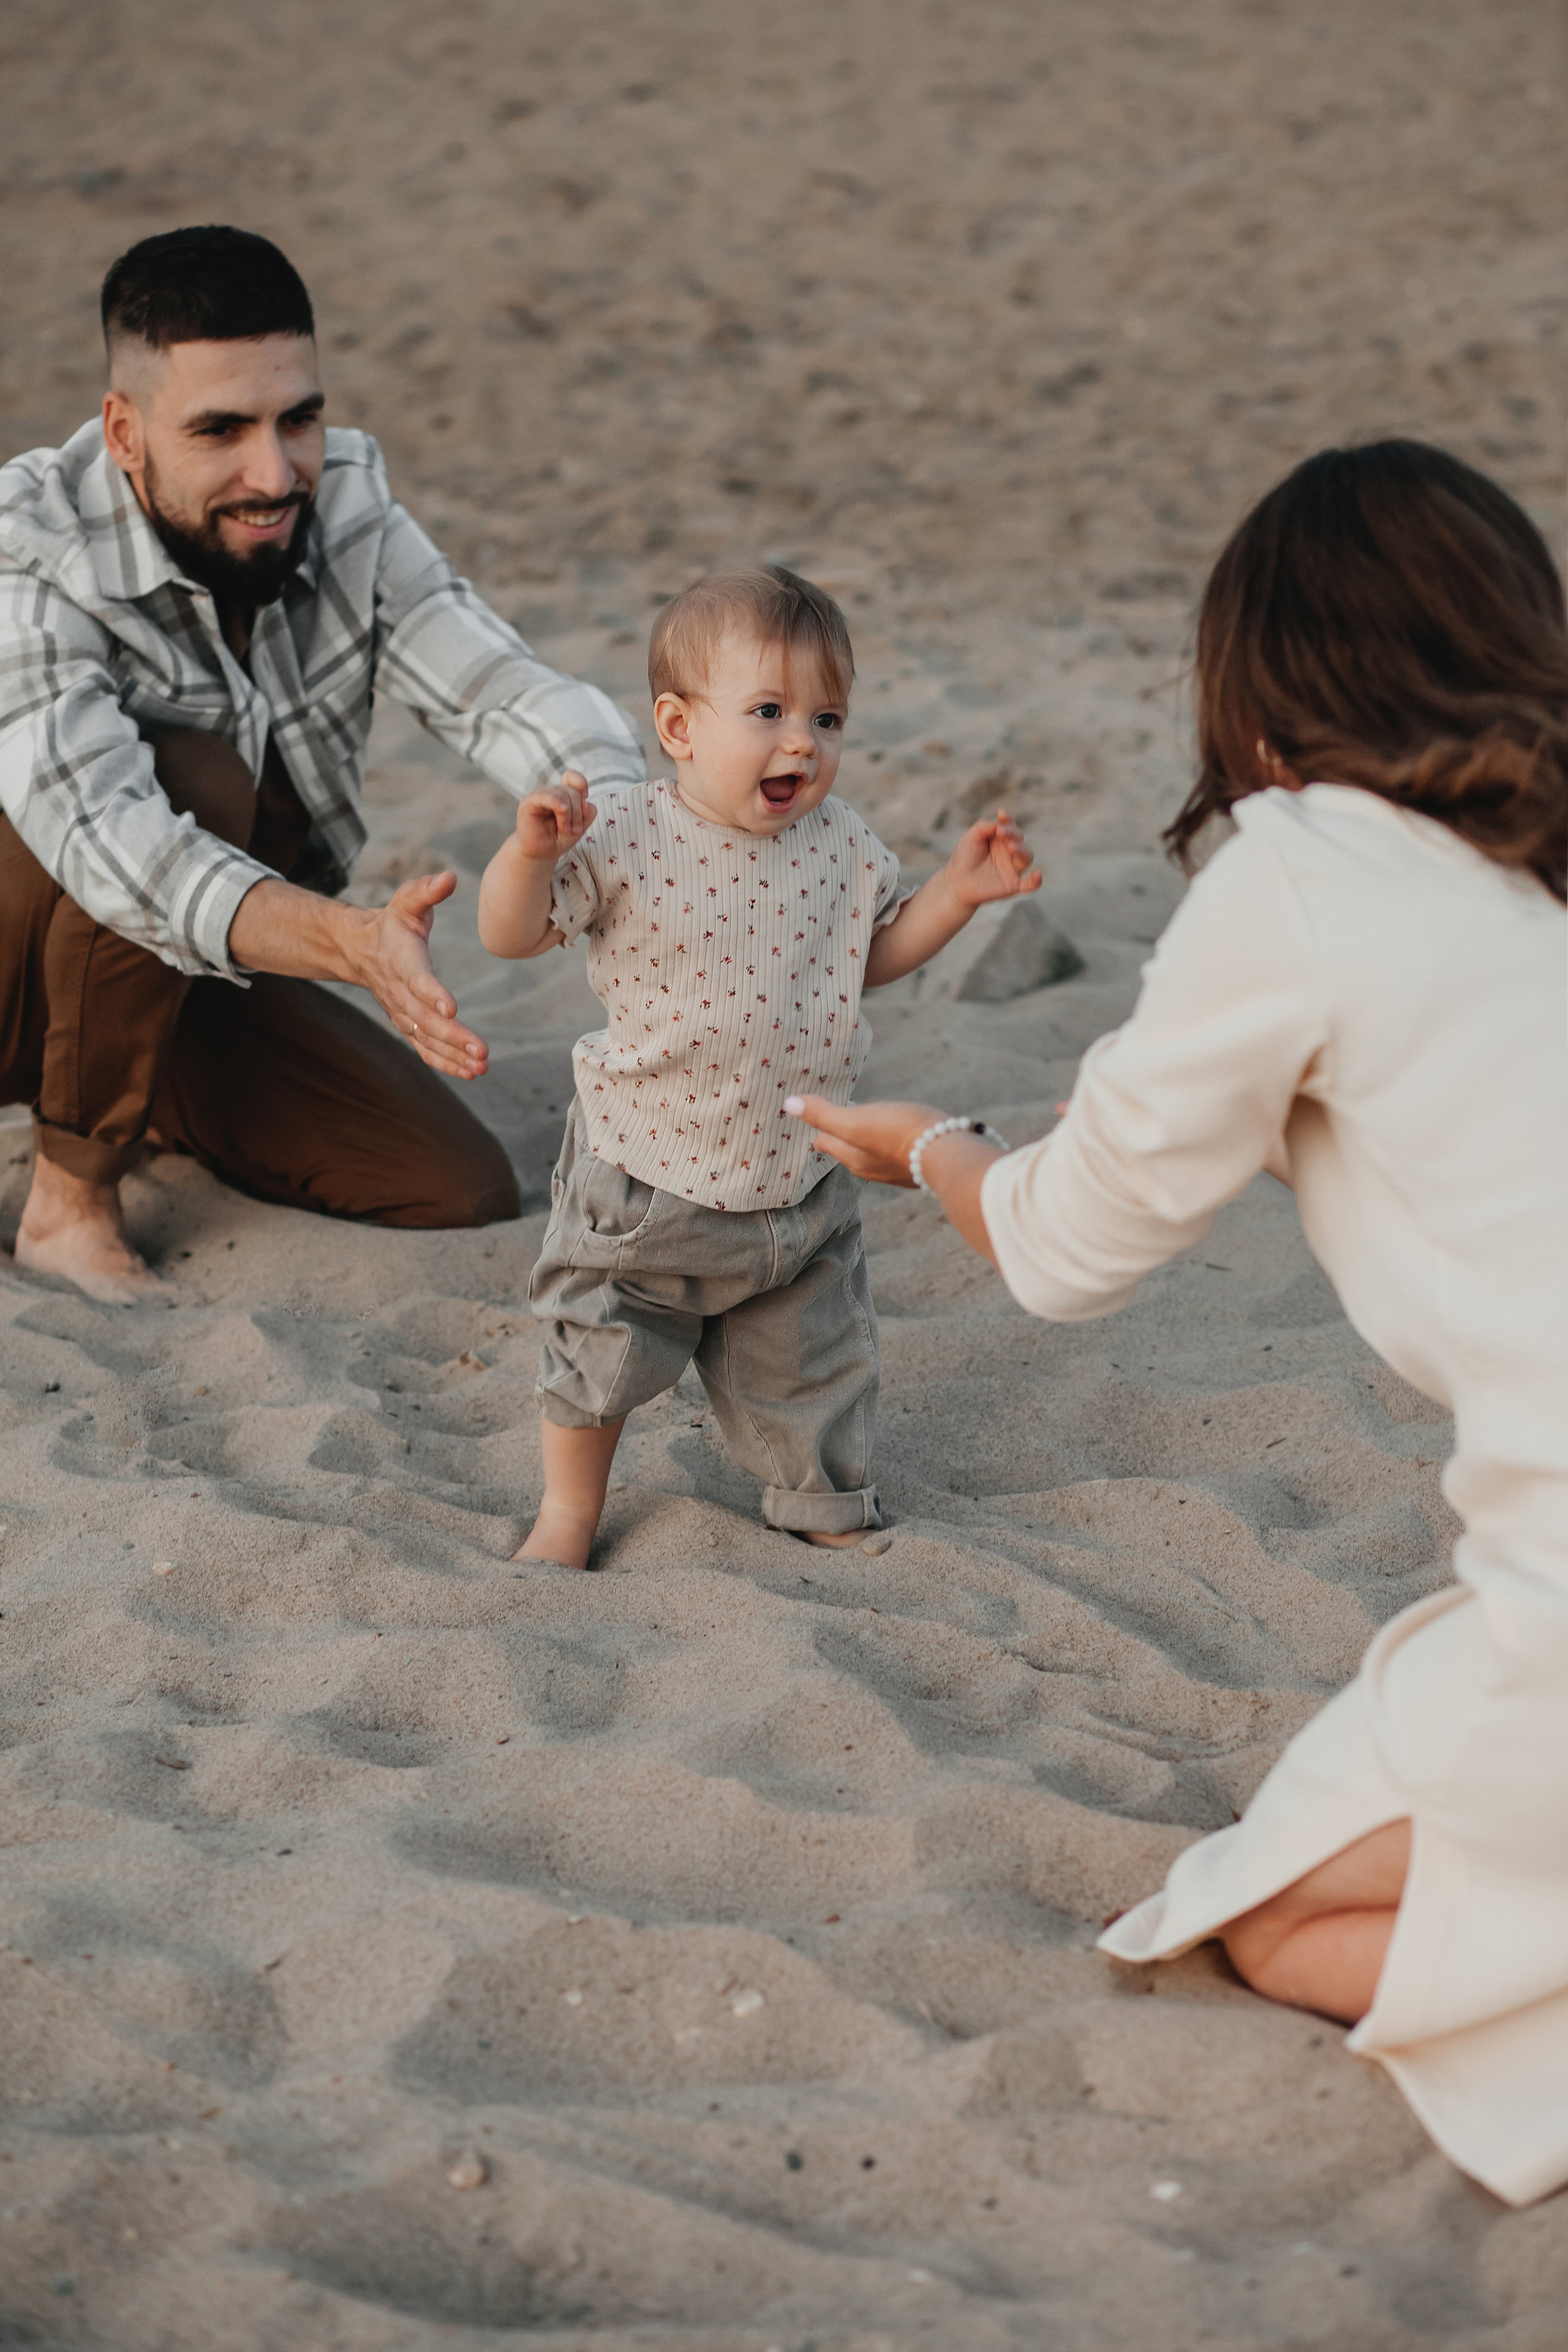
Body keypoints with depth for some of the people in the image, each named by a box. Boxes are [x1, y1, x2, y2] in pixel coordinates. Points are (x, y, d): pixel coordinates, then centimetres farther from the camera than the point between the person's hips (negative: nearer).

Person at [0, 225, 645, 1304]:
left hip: (206, 975, 6)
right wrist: (356, 942, -59)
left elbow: (510, 696, -20)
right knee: (192, 777, -34)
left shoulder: (343, 507, -11)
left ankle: (147, 1099, 16)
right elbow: (102, 829, -43)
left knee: (467, 1194, -7)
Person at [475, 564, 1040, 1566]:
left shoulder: (840, 844, -4)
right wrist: (534, 849, -33)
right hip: (647, 1179, -3)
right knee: (599, 1356, 13)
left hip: (799, 1182, 3)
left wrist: (958, 893, 0)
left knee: (813, 1366, 16)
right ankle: (570, 1514, 36)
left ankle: (831, 1514, 39)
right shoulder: (624, 835, -17)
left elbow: (873, 954, 12)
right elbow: (512, 933, -15)